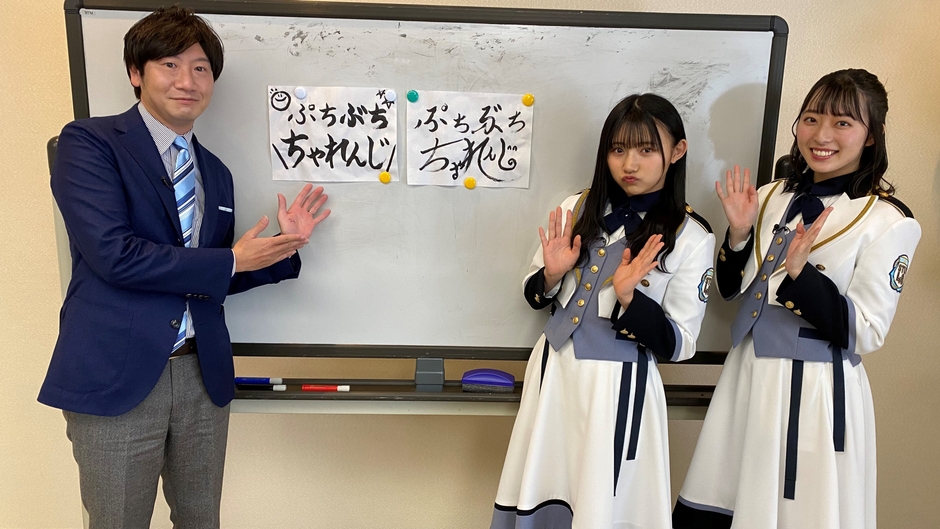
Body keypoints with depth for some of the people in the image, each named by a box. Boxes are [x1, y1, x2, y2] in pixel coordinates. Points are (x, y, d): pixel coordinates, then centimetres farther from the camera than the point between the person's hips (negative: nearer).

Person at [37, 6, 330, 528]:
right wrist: (230, 261, -11)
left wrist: (283, 246, 1)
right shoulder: (89, 142, -5)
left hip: (203, 373, 6)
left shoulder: (215, 173, 13)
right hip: (117, 375, -5)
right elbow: (113, 254, -19)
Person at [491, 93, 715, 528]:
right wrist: (552, 273, -14)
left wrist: (628, 298, -24)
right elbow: (535, 296, 8)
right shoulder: (576, 210, 0)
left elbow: (678, 344, -9)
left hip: (619, 386, -4)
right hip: (553, 371, 4)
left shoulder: (692, 238, -10)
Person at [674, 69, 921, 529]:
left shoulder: (890, 223, -10)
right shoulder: (773, 197, 5)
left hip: (816, 392, -5)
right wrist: (739, 233, -7)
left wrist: (800, 270, -26)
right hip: (748, 377, 6)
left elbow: (865, 334, -14)